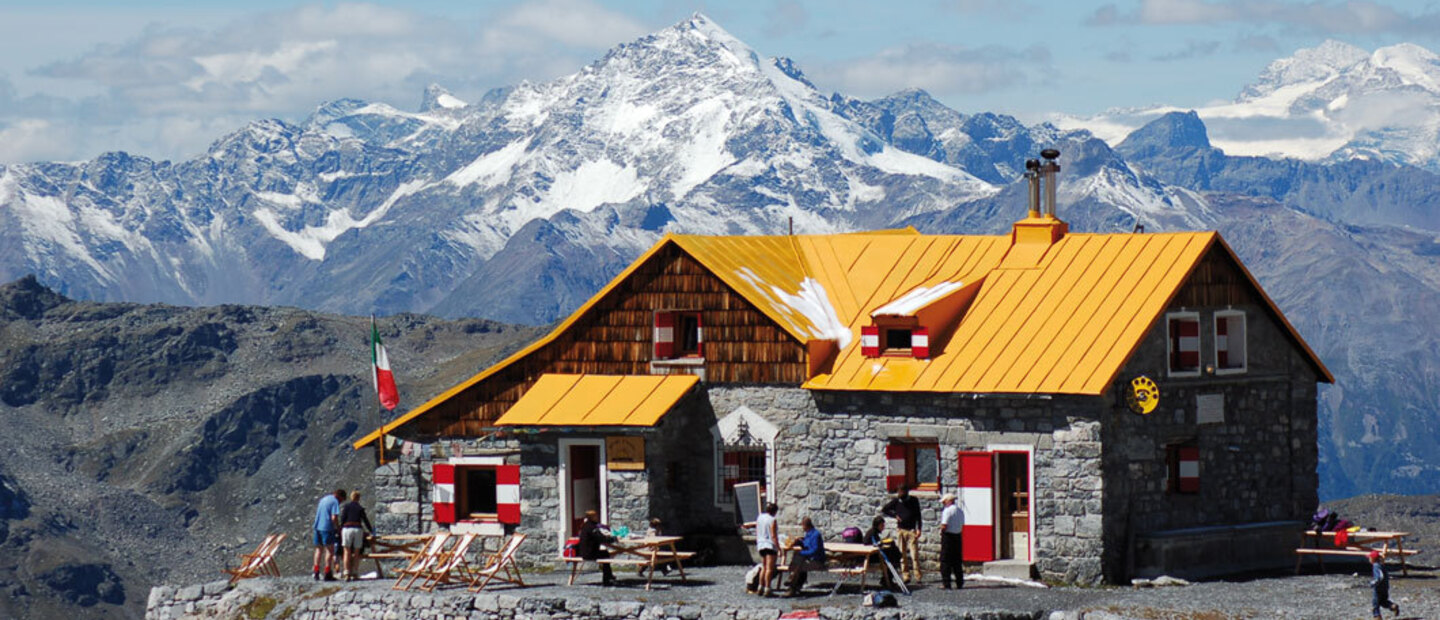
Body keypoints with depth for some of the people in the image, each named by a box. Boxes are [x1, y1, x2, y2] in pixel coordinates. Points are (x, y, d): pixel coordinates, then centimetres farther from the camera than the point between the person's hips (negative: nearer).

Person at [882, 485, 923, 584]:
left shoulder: (913, 501, 2)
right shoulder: (896, 501, 6)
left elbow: (918, 515, 2)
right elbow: (883, 510, 13)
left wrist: (918, 529, -7)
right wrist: (895, 515, 1)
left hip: (912, 530, -2)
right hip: (901, 530, 2)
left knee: (914, 555, -10)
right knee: (903, 555, 1)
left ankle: (917, 576, -9)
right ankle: (906, 576, 5)